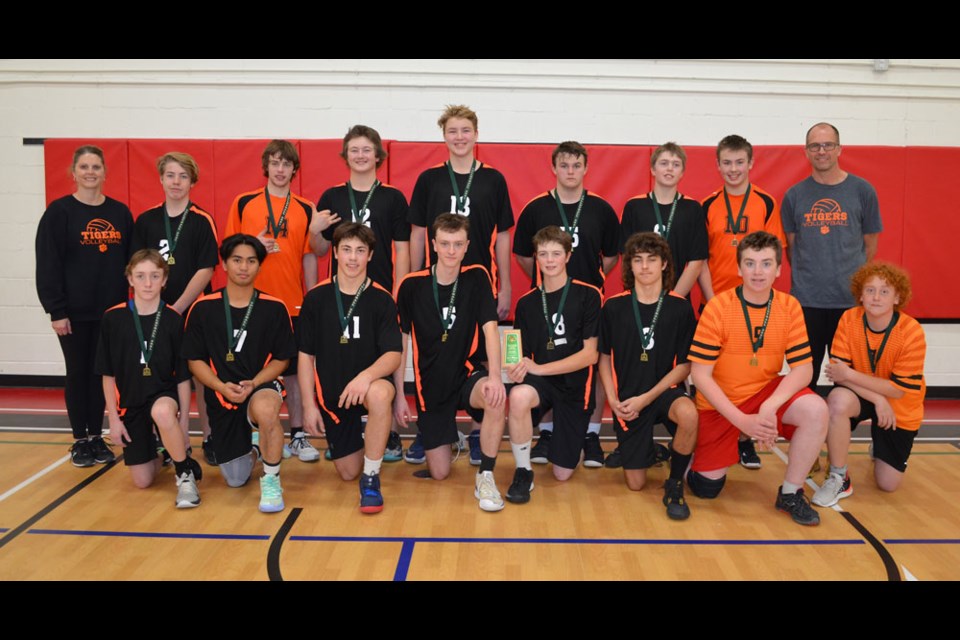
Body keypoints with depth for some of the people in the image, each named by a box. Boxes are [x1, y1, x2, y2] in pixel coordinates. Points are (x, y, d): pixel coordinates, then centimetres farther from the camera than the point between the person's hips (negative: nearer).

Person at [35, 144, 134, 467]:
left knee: (102, 372, 9)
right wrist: (56, 310, -12)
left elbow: (131, 261, 9)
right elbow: (47, 265, -7)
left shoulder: (120, 213, 5)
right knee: (78, 373, 7)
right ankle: (80, 440, 18)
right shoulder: (59, 211, -5)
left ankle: (97, 437, 21)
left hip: (111, 309, 3)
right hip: (74, 312, -3)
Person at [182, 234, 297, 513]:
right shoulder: (203, 308, -4)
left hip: (262, 387, -2)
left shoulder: (274, 308, -6)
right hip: (221, 397, 2)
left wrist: (254, 383, -17)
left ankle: (271, 480, -17)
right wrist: (222, 387, -17)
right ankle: (251, 448, 45)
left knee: (265, 409, -41)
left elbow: (281, 358, 0)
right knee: (235, 479, 7)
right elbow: (195, 360, 0)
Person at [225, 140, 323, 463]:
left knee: (294, 371, 6)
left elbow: (309, 257, 8)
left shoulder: (305, 209, 7)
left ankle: (298, 435, 15)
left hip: (292, 303, 1)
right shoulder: (244, 203, 4)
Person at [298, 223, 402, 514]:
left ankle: (371, 479, -22)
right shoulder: (316, 298, -2)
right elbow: (305, 356, 2)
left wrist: (366, 376, -35)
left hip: (370, 383, -2)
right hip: (331, 393, 2)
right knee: (348, 472, 4)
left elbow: (393, 355, -15)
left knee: (380, 394, -40)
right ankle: (361, 440, 41)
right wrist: (309, 405, -2)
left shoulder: (381, 299, -6)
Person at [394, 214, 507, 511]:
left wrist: (495, 375, -30)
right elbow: (400, 344, -2)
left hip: (467, 375, 0)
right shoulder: (412, 285, -8)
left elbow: (490, 328, -14)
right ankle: (435, 437, 36)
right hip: (431, 384, 1)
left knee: (496, 396, -37)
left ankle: (485, 477, -18)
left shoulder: (477, 277, -5)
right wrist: (399, 395, -4)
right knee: (439, 473, 0)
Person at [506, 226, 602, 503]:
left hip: (575, 385, -1)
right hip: (540, 380, 2)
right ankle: (523, 472, -15)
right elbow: (524, 355, 7)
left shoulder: (588, 295, -6)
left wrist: (540, 368, -19)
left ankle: (563, 437, 38)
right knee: (519, 395, -37)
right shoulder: (526, 303, 5)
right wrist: (519, 368, -18)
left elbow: (590, 354, -11)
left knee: (562, 474, 2)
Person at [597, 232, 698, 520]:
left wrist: (646, 398, -12)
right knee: (635, 484, 0)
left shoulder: (680, 307, -3)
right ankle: (648, 451, 37)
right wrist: (613, 400, -6)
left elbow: (685, 364, -3)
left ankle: (675, 484, -12)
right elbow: (604, 358, 8)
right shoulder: (613, 307, -1)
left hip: (665, 390, -1)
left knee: (688, 414, -38)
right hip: (627, 401, 1)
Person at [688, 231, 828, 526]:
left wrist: (769, 407, -28)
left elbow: (803, 369, -11)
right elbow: (700, 373, -18)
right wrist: (742, 420, -25)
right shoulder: (718, 307, -17)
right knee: (706, 488, -1)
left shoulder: (789, 306, -8)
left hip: (766, 391, 2)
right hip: (720, 403, -2)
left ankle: (790, 493, -7)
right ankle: (690, 453, 35)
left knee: (816, 410, -27)